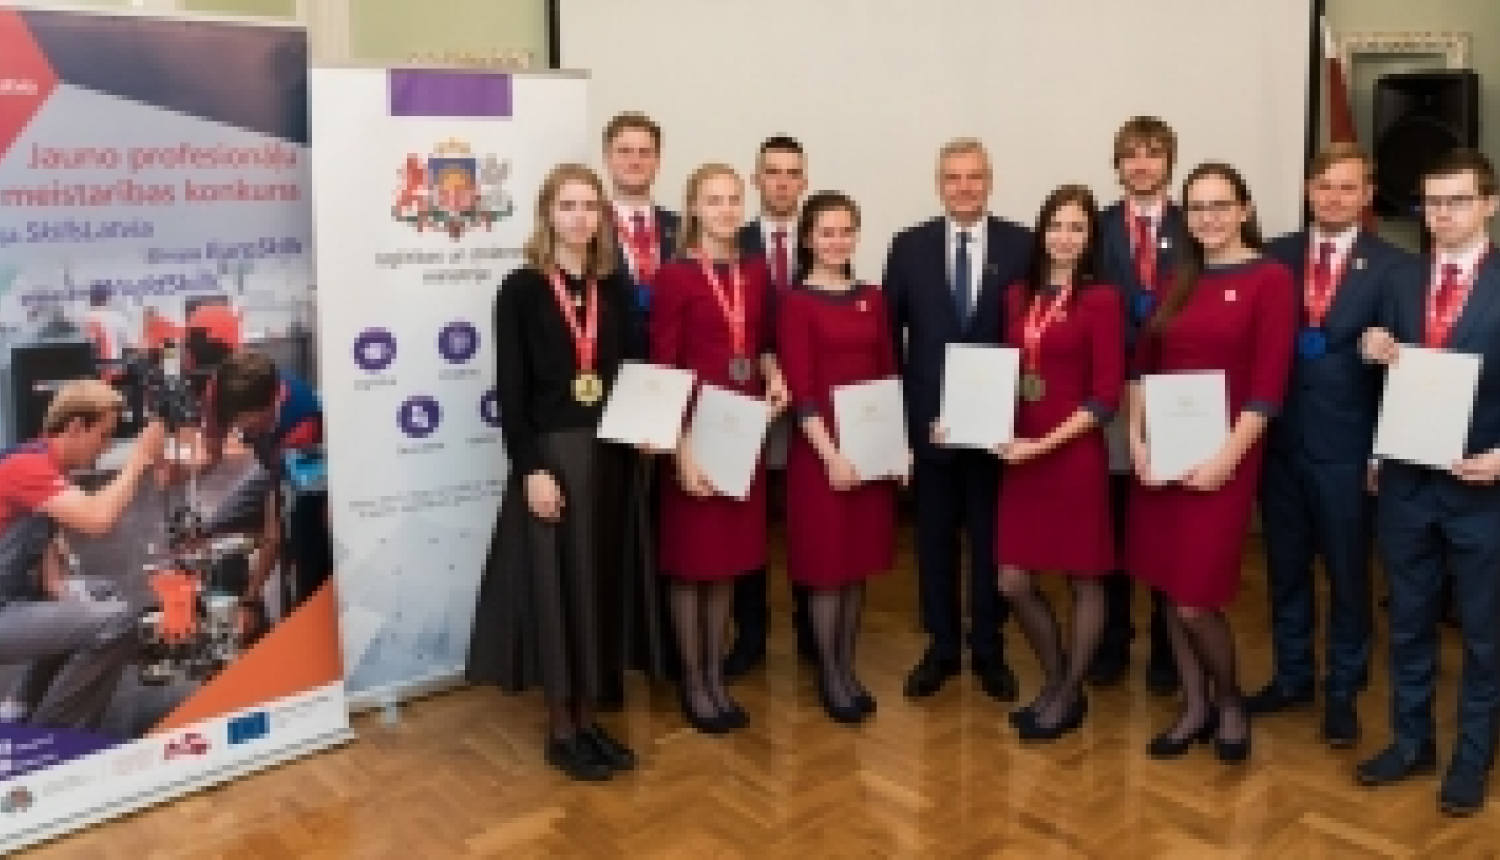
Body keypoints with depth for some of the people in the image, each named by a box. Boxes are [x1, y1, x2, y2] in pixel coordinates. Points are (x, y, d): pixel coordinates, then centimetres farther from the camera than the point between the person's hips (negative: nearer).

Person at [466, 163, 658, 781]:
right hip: (550, 455, -4)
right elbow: (510, 390, -9)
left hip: (608, 455, 5)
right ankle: (561, 728, 16)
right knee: (555, 585, 2)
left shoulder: (616, 289, 9)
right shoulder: (521, 289, -4)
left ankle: (589, 717, 24)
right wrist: (531, 468, -16)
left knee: (600, 584, 11)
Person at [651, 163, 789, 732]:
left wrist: (773, 375, 0)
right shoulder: (674, 277, -9)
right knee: (690, 561, 5)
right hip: (696, 428, -5)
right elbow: (662, 370, -12)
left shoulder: (756, 273, 8)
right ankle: (692, 682, 19)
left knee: (729, 558, 13)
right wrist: (681, 448, -18)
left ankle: (716, 676, 26)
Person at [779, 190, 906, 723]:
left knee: (859, 561, 11)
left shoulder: (872, 299, 10)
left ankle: (849, 667, 24)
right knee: (827, 565, 3)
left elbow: (888, 375, 12)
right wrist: (830, 454, -17)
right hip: (821, 448, -5)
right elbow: (800, 389, -11)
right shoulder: (796, 302, -6)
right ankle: (829, 675, 17)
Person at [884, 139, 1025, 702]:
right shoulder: (909, 247, 4)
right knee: (934, 537, 10)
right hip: (929, 415, 1)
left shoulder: (1022, 245, 0)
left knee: (991, 536, 8)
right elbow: (891, 329, 6)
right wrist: (901, 398, 2)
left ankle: (988, 648, 23)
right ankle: (941, 645, 24)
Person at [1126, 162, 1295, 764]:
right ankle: (1195, 705, 26)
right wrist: (1136, 440, -2)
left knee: (1196, 599, -5)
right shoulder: (1177, 281, 12)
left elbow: (1268, 383, -11)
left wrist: (1227, 457, -17)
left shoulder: (1271, 279, -5)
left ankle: (1230, 700, 22)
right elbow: (1142, 365, 10)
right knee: (1168, 590, 9)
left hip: (1222, 455, -5)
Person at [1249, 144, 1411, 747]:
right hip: (1280, 441, 3)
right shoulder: (1276, 257, 5)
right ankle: (1292, 675, 33)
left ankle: (1342, 689, 27)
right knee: (1285, 568, 15)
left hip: (1346, 448, -3)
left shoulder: (1391, 266, -4)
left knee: (1348, 574, 11)